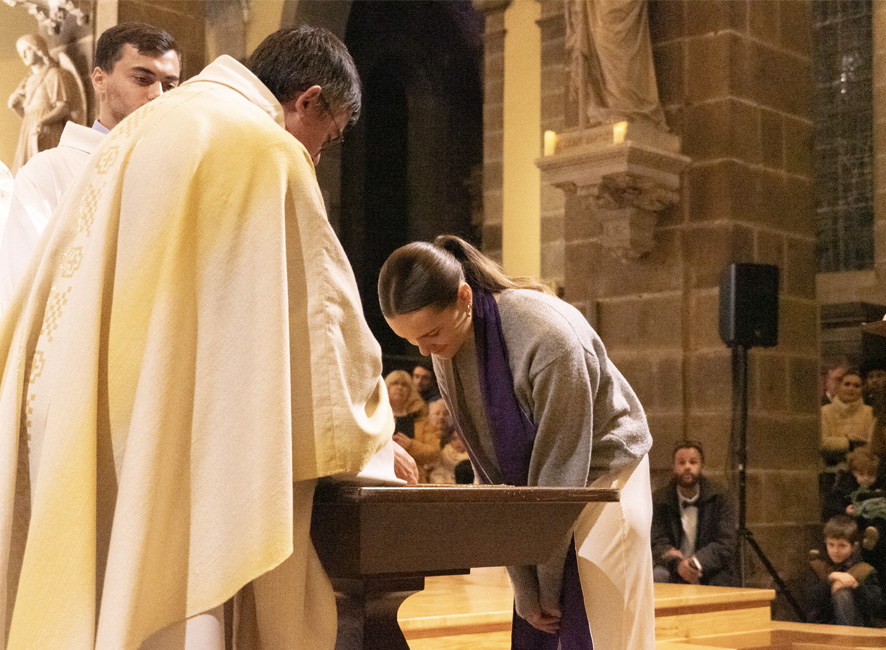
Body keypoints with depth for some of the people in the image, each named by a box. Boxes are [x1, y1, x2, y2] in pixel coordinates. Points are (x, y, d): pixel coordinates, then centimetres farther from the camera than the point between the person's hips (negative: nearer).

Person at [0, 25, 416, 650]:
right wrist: (369, 432, 11)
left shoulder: (134, 134, 20)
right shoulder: (268, 152, -6)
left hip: (81, 437, 8)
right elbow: (322, 308, -3)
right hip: (180, 446, -8)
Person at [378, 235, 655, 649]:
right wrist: (524, 589, -9)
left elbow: (559, 467, -23)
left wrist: (546, 586, -15)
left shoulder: (550, 339, -30)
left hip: (602, 473, -5)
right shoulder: (446, 352, -9)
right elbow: (492, 468, -6)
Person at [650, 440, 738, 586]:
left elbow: (725, 544, -9)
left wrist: (695, 563, -26)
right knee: (658, 577, -31)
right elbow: (657, 543, -8)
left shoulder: (719, 497, -2)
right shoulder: (659, 499, 1)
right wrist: (677, 563, -30)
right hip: (674, 571, 1)